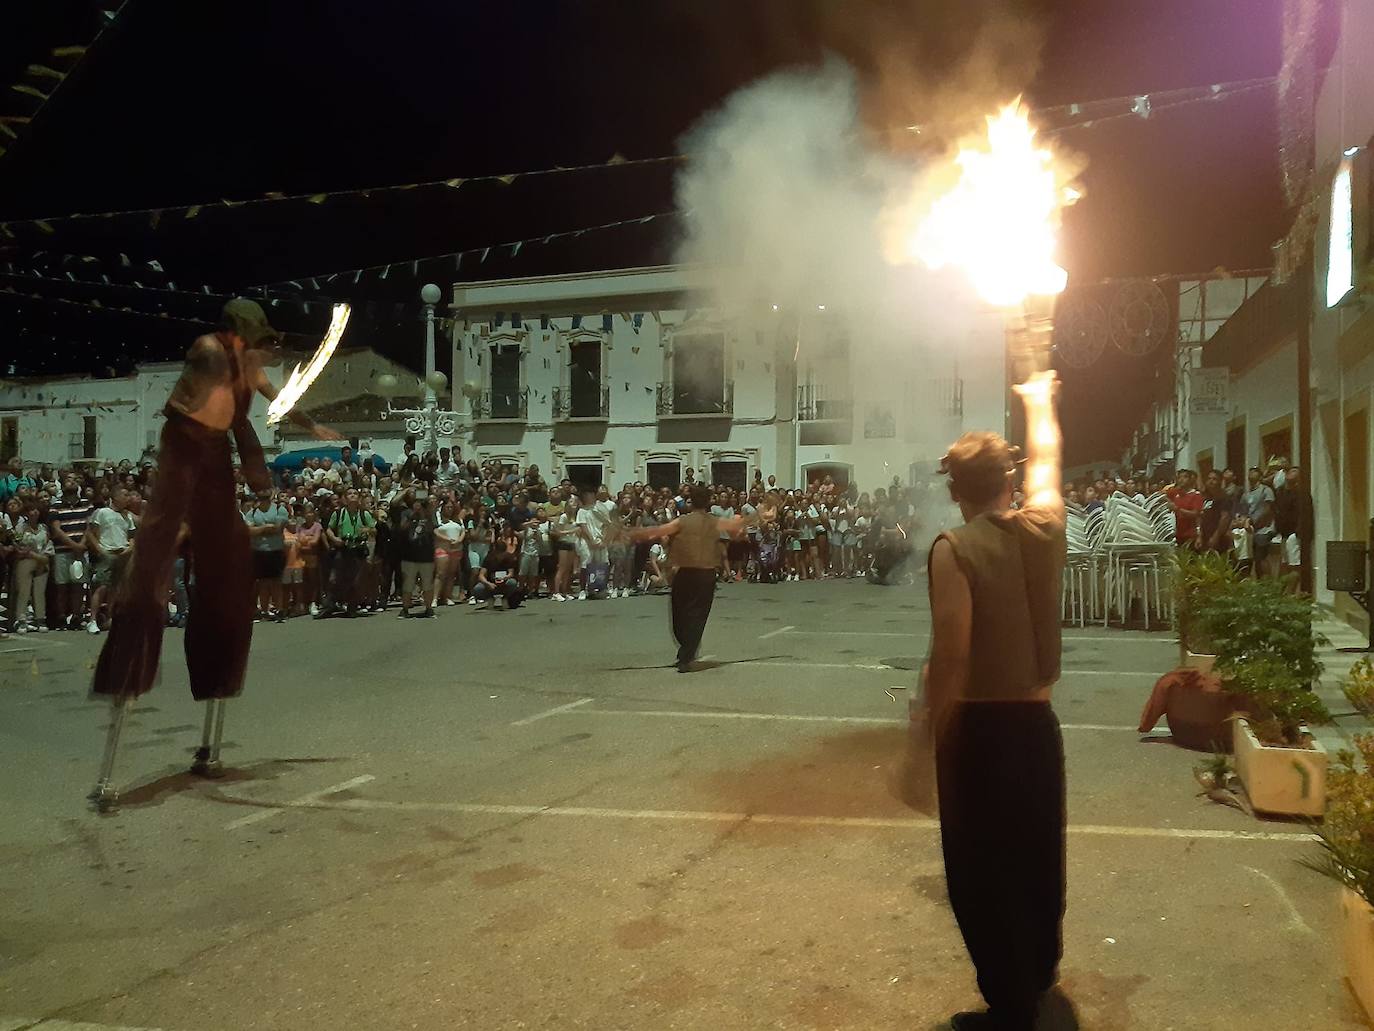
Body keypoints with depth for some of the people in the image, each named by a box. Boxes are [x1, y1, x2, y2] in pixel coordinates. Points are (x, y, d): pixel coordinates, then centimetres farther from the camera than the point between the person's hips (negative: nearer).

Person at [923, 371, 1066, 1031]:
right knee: (1037, 855, 23)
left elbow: (950, 653, -21)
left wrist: (931, 732, -11)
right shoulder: (1042, 529, 0)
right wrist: (1039, 400, 38)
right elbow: (1045, 459, 20)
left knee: (981, 869, 5)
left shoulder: (954, 548, -17)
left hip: (978, 727, -6)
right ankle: (1039, 971, 43)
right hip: (1037, 721, 6)